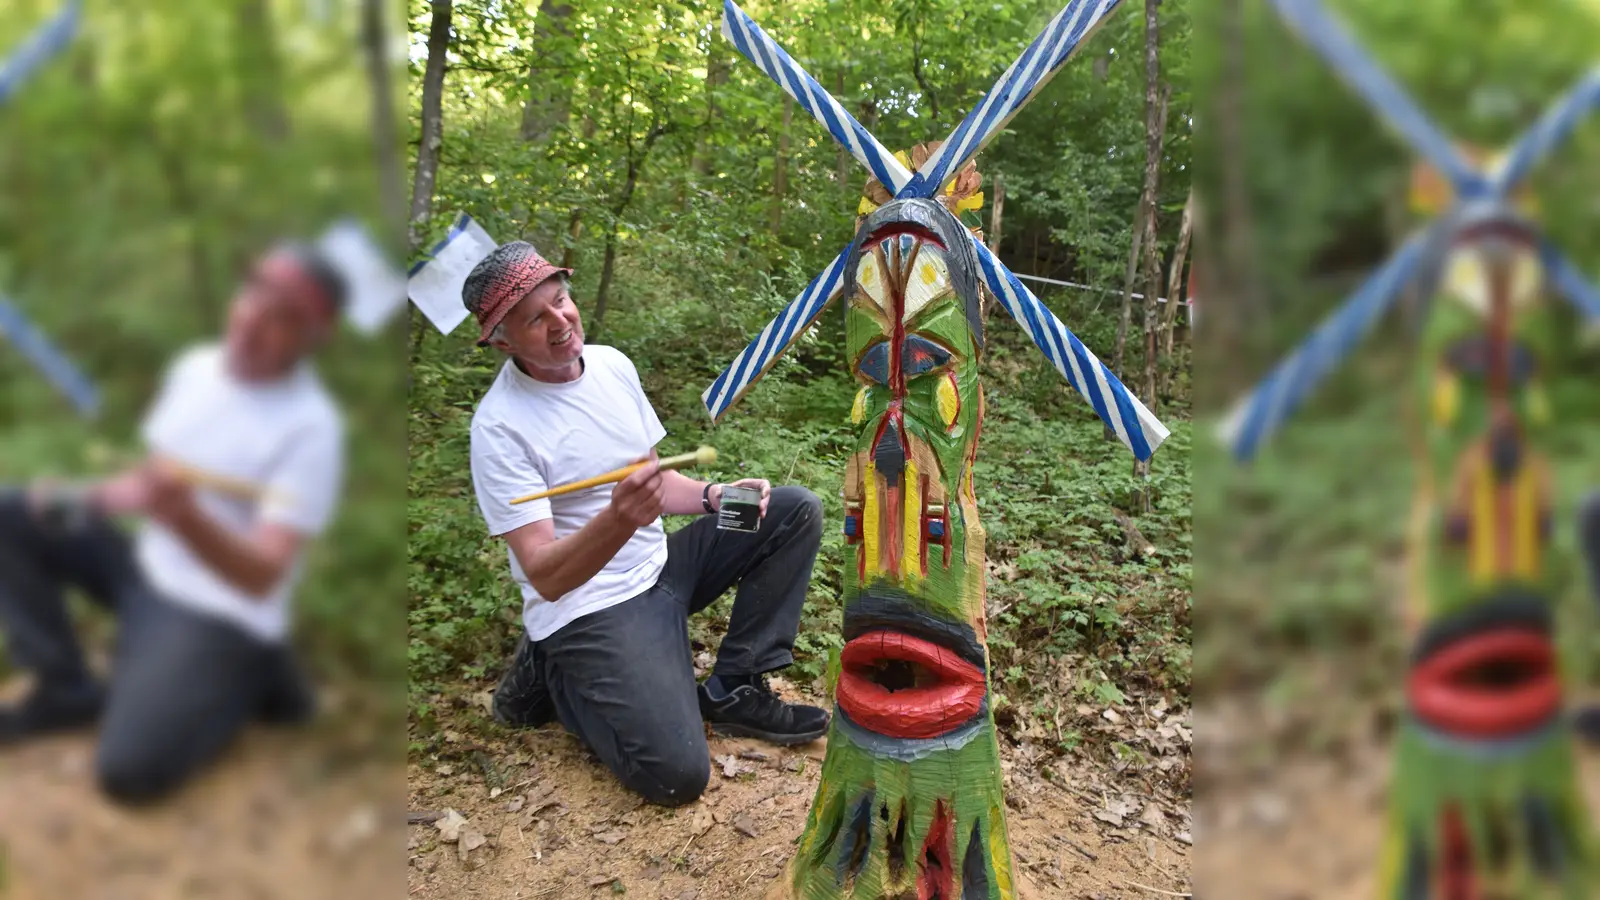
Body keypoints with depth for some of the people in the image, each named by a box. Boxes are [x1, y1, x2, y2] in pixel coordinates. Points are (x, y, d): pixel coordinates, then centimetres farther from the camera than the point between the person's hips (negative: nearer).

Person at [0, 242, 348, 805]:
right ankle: (69, 691, 4)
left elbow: (263, 575, -28)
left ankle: (245, 682, 6)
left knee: (129, 771, -22)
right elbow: (154, 477, 15)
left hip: (223, 619, -8)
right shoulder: (195, 366, 1)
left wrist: (184, 515, -45)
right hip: (148, 572, 8)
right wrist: (80, 499, -4)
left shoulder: (311, 429, -22)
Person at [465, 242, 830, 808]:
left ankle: (732, 691, 0)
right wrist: (619, 519, -42)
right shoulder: (499, 426, -19)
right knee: (676, 775, -22)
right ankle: (557, 677, 5)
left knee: (795, 511, 0)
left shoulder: (612, 364, 3)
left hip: (658, 568, 8)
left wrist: (713, 496, -6)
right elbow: (546, 577, -24)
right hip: (584, 607, -7)